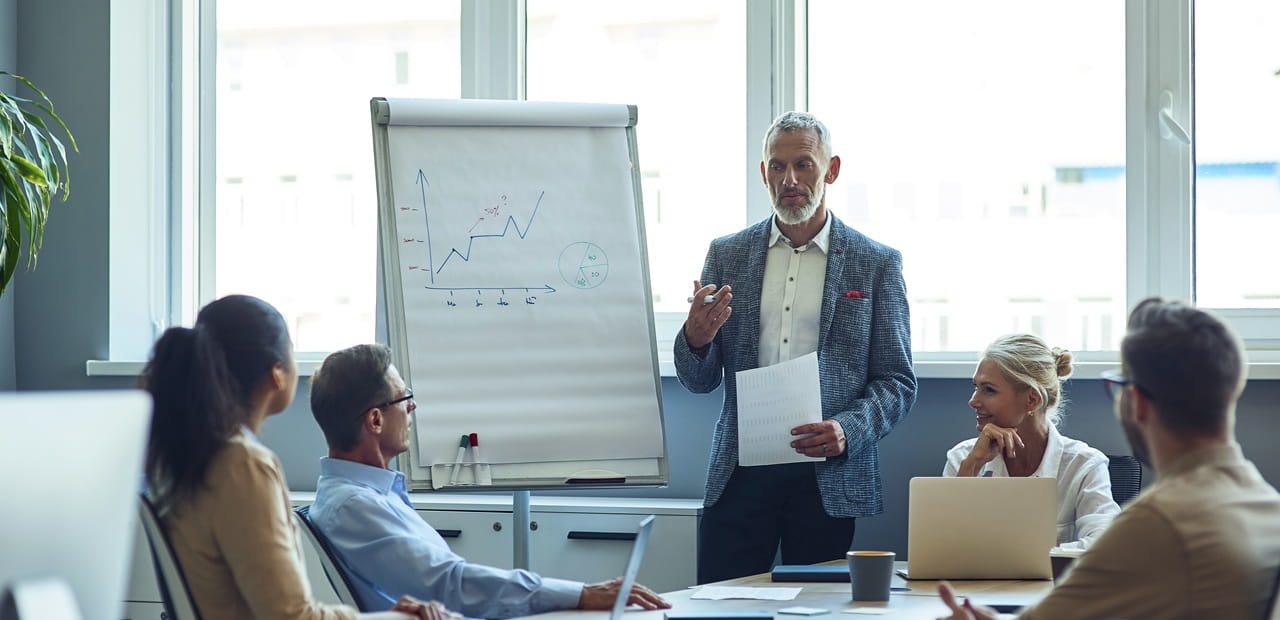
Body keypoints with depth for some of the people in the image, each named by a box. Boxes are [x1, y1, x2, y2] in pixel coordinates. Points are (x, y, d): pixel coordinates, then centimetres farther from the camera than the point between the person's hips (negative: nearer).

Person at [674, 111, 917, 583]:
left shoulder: (877, 263, 3)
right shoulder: (727, 255, 9)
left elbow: (898, 382, 3)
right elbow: (699, 381, 10)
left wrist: (848, 430, -15)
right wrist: (695, 338, -12)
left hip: (829, 478, -1)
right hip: (740, 475, 2)